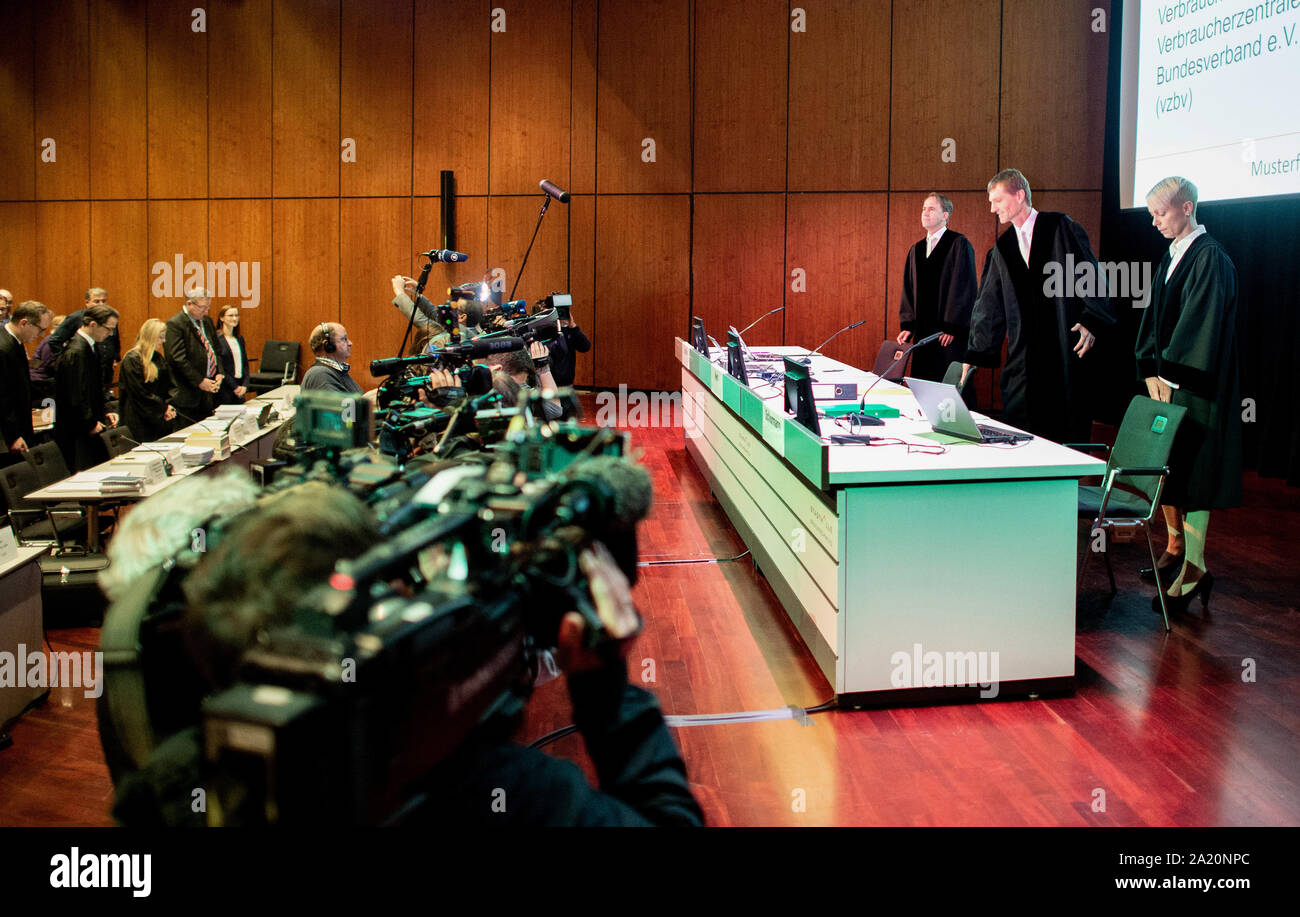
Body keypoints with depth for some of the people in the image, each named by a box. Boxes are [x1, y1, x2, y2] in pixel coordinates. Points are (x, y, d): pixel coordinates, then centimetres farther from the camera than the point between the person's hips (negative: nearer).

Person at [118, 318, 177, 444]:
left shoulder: (158, 357, 14)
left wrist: (169, 406, -5)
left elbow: (167, 386, 13)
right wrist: (163, 408, -11)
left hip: (161, 418, 7)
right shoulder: (132, 360, -10)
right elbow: (141, 392, -14)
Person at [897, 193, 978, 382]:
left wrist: (952, 327, -14)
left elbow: (964, 287, -9)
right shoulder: (916, 250, 16)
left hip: (950, 334, -6)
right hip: (923, 334, 6)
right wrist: (907, 326, 5)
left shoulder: (959, 244, -4)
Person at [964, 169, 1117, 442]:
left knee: (1069, 430, -3)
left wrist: (1092, 320, -14)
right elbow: (988, 307, 16)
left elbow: (1090, 273, -2)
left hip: (1066, 346, -4)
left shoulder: (1060, 227, 3)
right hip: (1024, 356, 4)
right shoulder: (1003, 248, 16)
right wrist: (974, 356, 12)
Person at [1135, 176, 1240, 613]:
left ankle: (1194, 570, -3)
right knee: (1165, 466, 11)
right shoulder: (1171, 257, 14)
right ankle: (1175, 548, 23)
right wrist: (1151, 371, 3)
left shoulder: (1210, 258, -13)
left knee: (1188, 473, -8)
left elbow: (1200, 323, -18)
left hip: (1195, 385, -8)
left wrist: (1169, 375, -17)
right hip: (1167, 377, 8)